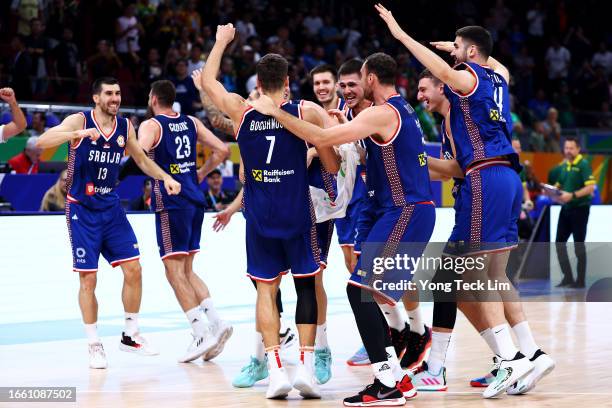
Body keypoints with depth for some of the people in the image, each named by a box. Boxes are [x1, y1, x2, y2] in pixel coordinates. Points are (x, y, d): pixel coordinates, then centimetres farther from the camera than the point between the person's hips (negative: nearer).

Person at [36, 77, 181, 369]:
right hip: (82, 210, -5)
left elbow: (141, 160, 19)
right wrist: (77, 134, -40)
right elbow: (42, 142, -26)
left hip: (111, 207, 5)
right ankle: (94, 345, 8)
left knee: (133, 269, -1)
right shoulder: (79, 121, -12)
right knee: (88, 278, -3)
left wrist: (165, 177, 3)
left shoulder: (125, 126, 4)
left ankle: (130, 336, 14)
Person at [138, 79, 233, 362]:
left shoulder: (151, 125, -5)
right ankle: (216, 322, 1)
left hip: (170, 202, -7)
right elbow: (222, 150, 12)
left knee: (174, 269, -4)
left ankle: (201, 334, -12)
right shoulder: (192, 123, 13)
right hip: (194, 199, 7)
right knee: (186, 270, 16)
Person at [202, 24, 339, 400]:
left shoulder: (241, 111, -1)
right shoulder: (307, 113, -5)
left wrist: (222, 40, 29)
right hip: (298, 212, -1)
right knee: (306, 284, 10)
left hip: (260, 215, 1)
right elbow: (333, 165, 1)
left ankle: (276, 369, -2)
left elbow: (207, 80, 17)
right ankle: (306, 366, 0)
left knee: (267, 288, 8)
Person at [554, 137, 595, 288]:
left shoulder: (583, 165, -11)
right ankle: (567, 277, 13)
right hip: (566, 208, 7)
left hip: (580, 208, -7)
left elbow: (590, 187, -19)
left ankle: (580, 280, 6)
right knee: (559, 242, 5)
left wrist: (572, 195, -27)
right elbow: (558, 185, 20)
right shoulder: (563, 166, 10)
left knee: (579, 244, -1)